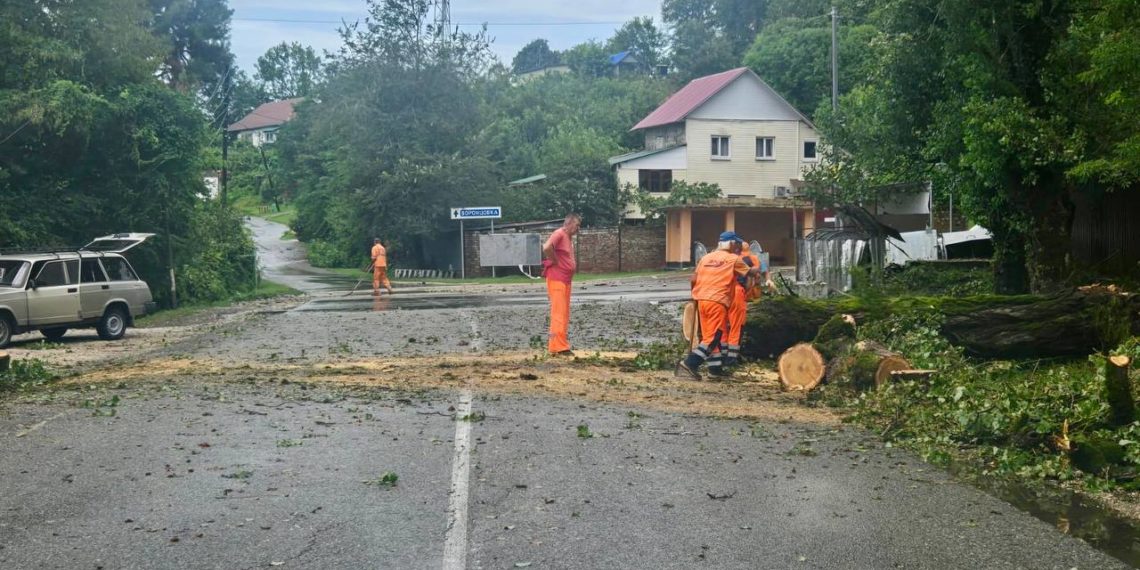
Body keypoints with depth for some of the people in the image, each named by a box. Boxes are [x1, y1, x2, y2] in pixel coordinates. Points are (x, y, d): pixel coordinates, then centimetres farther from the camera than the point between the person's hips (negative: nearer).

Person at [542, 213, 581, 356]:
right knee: (559, 313, -10)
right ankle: (558, 347, -10)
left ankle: (554, 344, 19)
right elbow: (546, 248, -32)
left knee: (564, 314, 13)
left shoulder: (569, 238, 16)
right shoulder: (559, 234, -14)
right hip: (556, 279, -10)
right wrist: (555, 262, -18)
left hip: (566, 280, 10)